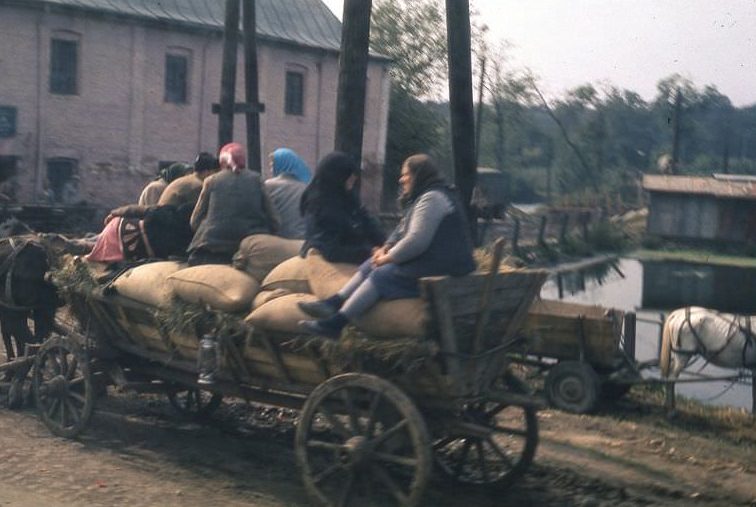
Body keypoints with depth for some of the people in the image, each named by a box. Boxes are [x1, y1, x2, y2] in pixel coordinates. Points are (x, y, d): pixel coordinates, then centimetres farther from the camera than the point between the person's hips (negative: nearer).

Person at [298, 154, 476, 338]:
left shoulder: (431, 199, -15)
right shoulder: (425, 197, 21)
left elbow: (415, 242, -23)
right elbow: (402, 231, 24)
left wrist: (388, 258, -12)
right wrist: (386, 248, 5)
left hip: (437, 268, -11)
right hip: (427, 261, 11)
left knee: (381, 276, -19)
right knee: (372, 265, 7)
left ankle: (335, 322, -24)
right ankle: (334, 303, -3)